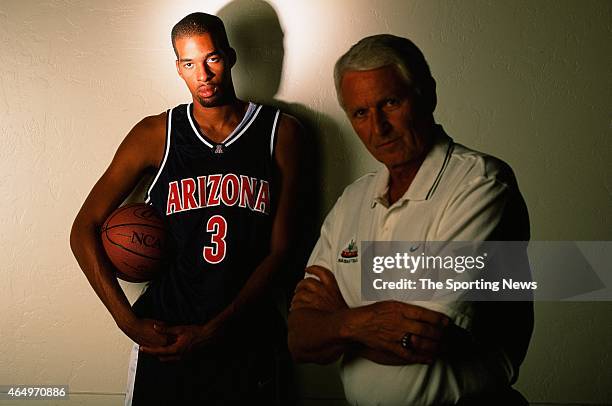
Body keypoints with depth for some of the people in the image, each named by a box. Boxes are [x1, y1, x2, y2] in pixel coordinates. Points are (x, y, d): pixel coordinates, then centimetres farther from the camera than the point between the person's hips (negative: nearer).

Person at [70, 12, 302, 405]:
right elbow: (84, 229, 0)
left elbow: (280, 249, -5)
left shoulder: (281, 132, -2)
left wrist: (215, 330, -12)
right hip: (164, 331, 1)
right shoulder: (155, 134, -1)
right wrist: (129, 321, -10)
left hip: (249, 333, 0)